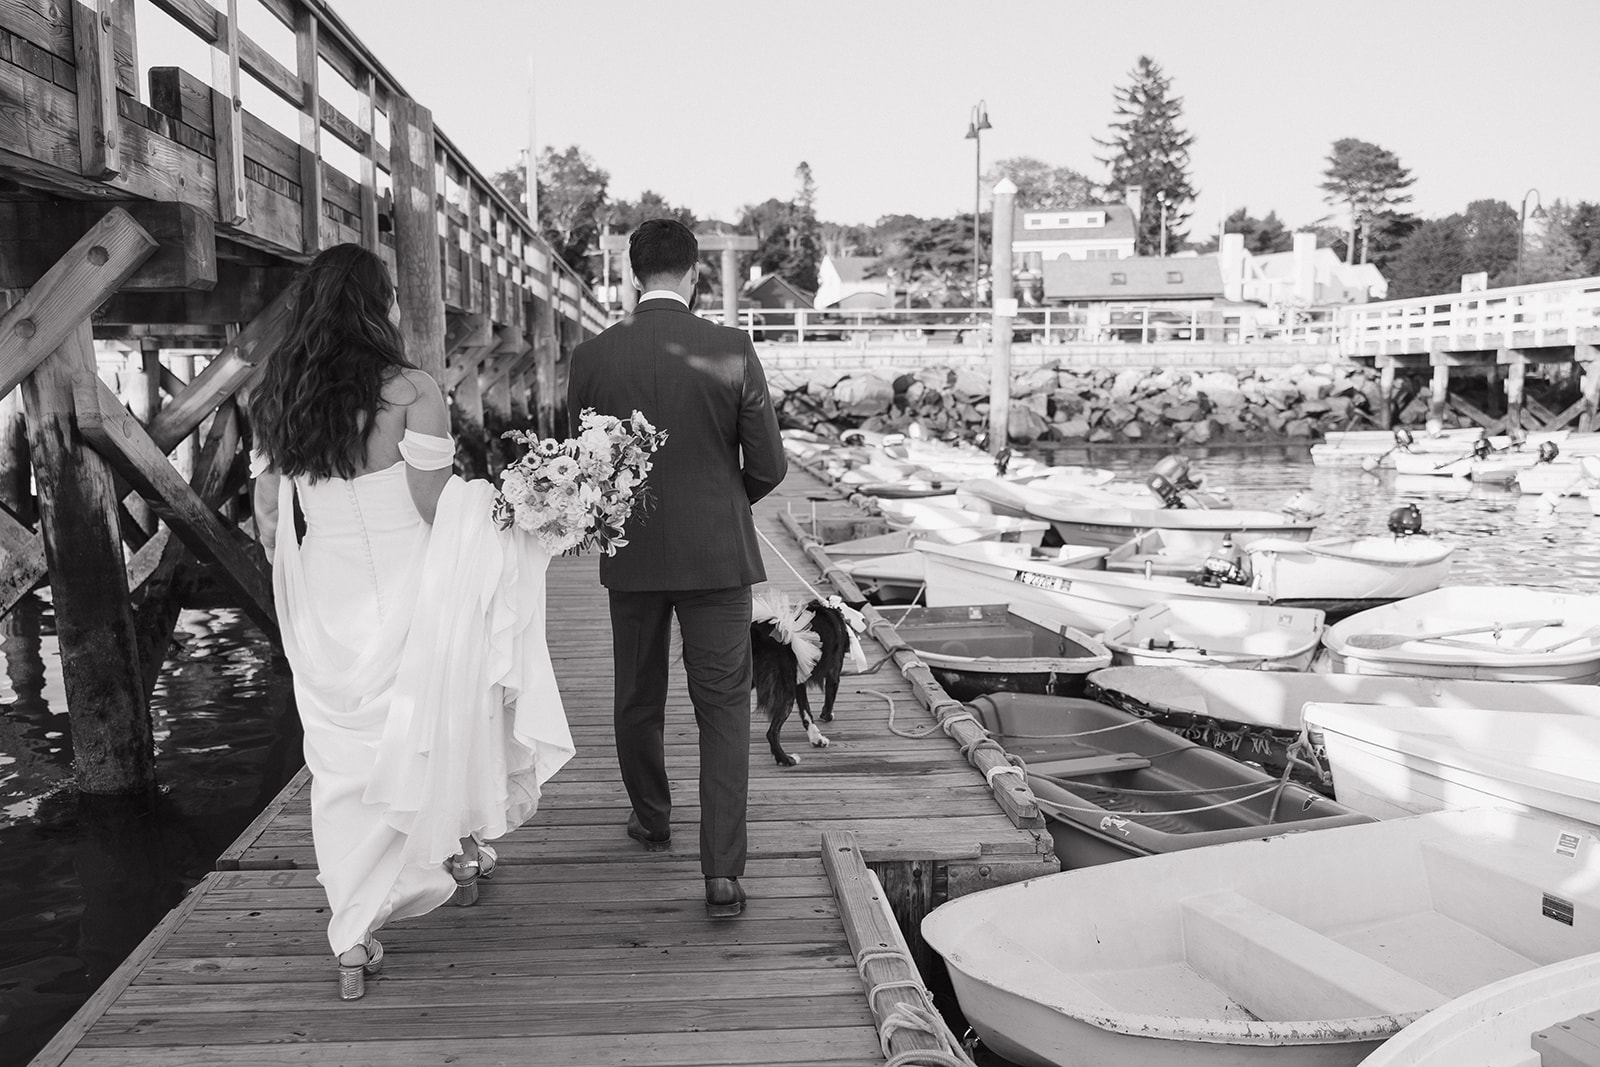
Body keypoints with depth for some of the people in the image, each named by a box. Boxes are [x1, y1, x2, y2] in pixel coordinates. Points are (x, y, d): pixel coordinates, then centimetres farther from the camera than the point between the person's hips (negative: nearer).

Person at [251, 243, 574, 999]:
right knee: (437, 730, 22)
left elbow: (268, 526, 4)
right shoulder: (412, 392, -15)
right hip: (409, 599, -4)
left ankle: (352, 944, 17)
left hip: (325, 605, 4)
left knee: (343, 763, 14)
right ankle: (462, 849, 42)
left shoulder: (273, 402, 1)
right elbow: (437, 515, -16)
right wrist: (490, 503, 0)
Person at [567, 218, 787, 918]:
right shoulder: (732, 352, -10)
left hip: (630, 555, 2)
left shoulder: (591, 357, -6)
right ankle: (722, 873, 1)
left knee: (638, 701, 20)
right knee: (723, 709, 5)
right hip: (718, 553, -2)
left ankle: (651, 820, 40)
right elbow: (768, 466, -7)